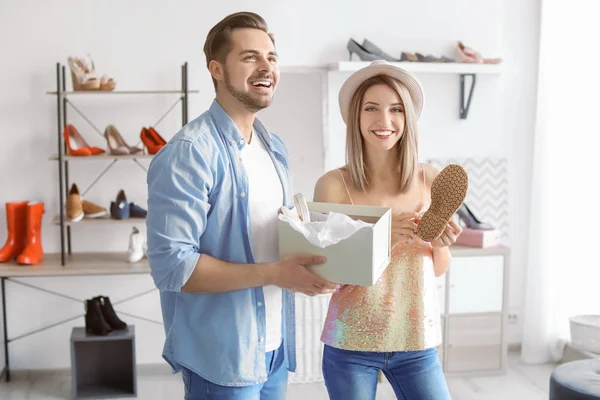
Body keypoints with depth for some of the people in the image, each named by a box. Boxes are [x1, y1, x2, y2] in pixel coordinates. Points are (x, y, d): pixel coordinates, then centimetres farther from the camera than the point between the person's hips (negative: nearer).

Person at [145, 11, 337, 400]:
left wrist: (309, 258, -3)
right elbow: (171, 265, -23)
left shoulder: (275, 148, 7)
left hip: (275, 346, 8)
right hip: (221, 356, -7)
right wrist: (273, 273, -25)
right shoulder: (189, 153, -19)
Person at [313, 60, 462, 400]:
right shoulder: (333, 184, -11)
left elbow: (438, 269, 6)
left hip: (417, 340, 2)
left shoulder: (432, 180, -3)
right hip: (351, 342, -2)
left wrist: (442, 244, -15)